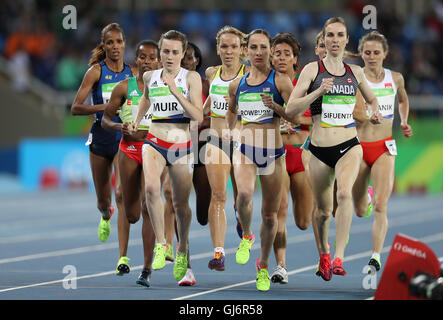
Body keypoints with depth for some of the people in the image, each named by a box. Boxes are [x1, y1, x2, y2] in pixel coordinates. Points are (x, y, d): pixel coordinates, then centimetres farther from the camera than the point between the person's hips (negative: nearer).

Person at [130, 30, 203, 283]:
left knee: (181, 204, 8)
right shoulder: (150, 77, 5)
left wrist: (175, 91, -22)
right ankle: (161, 244, -17)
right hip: (155, 143, 1)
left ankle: (183, 249, 35)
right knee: (152, 187, -28)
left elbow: (198, 117, -16)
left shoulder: (191, 78, -6)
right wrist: (137, 121, 26)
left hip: (182, 147, -1)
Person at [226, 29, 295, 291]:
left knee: (270, 215, 7)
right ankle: (247, 236, -1)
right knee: (244, 194, -30)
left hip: (273, 153, -1)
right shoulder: (237, 84, 7)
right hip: (245, 150, 1)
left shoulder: (280, 80, -4)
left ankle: (264, 265, 28)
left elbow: (295, 117, -6)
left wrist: (275, 106, -21)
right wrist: (229, 130, 13)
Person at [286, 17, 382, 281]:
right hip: (320, 149, 0)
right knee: (323, 211, 10)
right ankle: (324, 252, 39)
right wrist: (319, 91, -20)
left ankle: (339, 257, -28)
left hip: (349, 146, 0)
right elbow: (291, 109, -7)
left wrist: (375, 112, 7)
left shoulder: (355, 72, 9)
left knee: (344, 192, -28)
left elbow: (371, 98, 29)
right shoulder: (313, 69, 0)